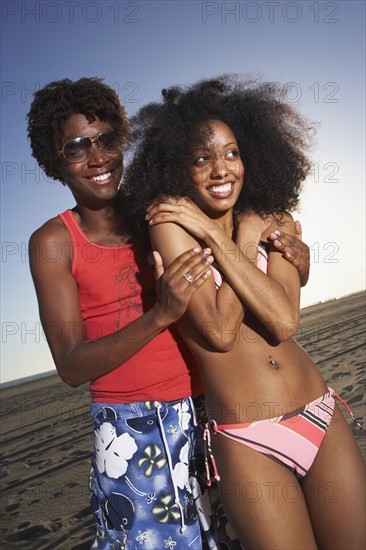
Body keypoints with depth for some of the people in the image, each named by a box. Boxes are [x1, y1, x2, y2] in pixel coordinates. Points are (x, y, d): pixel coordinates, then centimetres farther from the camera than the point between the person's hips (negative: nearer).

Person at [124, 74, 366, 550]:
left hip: (322, 420, 4)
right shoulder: (172, 224, -9)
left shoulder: (276, 222, 4)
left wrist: (215, 236, -14)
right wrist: (247, 238, -11)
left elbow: (284, 321, -13)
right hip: (246, 443, -4)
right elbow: (220, 332, -17)